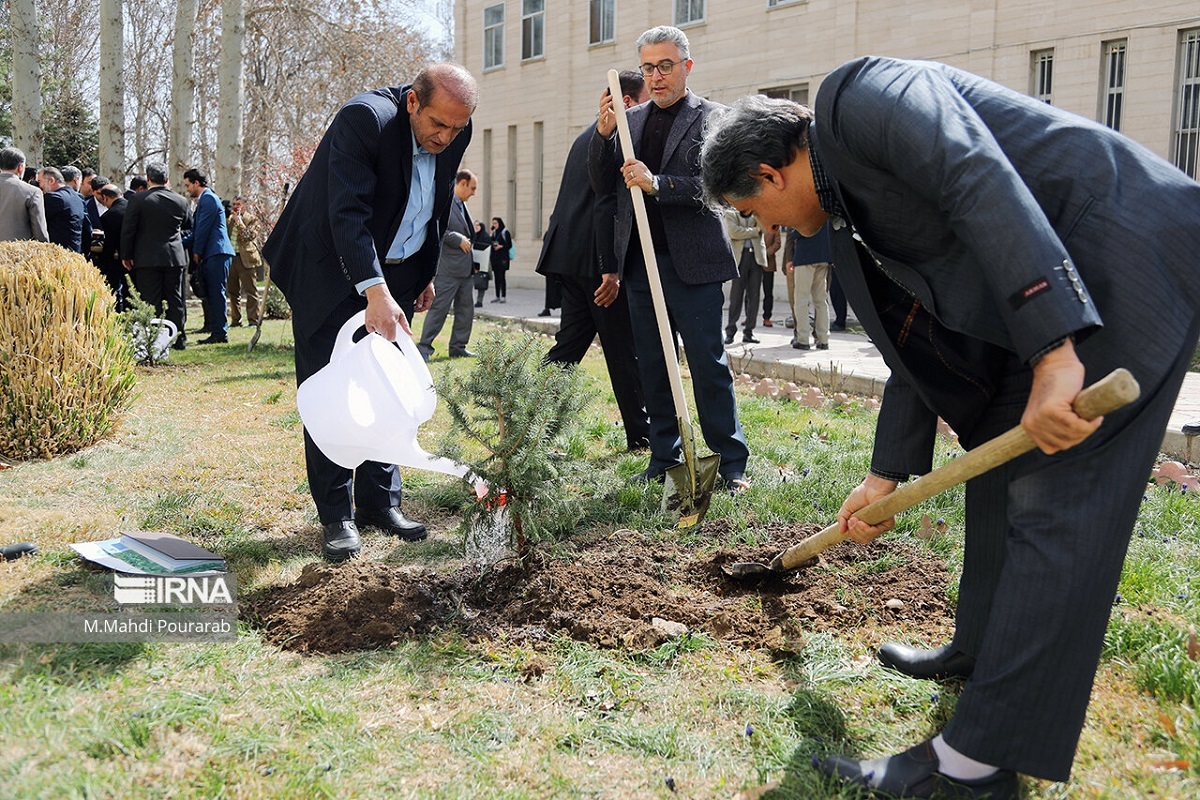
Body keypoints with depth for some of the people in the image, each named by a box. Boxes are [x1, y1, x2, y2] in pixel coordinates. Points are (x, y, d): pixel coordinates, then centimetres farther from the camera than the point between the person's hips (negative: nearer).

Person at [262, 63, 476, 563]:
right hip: (331, 273, -6)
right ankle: (337, 515, 4)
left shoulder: (455, 132, -4)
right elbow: (348, 212, -33)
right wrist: (375, 292, -43)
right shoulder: (364, 119, -25)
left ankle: (379, 501, 17)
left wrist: (424, 275, 16)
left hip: (394, 274, 6)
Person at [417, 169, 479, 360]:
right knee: (439, 308, -7)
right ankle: (424, 347, -2)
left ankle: (458, 348, 19)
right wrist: (459, 240, -17)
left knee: (466, 309, 11)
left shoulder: (462, 205, 19)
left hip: (465, 268, 9)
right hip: (448, 267, -9)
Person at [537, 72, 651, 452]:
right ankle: (641, 434, 10)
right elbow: (607, 204, -20)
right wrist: (610, 269, -21)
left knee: (570, 343, 12)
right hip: (594, 260, -9)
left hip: (568, 255, 9)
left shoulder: (588, 135, 21)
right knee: (624, 349, 0)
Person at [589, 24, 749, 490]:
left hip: (693, 263, -5)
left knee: (708, 364, -2)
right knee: (653, 368, 11)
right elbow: (603, 186, 10)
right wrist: (604, 134, -5)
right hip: (640, 263, 5)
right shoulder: (630, 120, 13)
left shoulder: (712, 118, -1)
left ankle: (731, 463, 7)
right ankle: (664, 458, 22)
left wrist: (657, 184, -23)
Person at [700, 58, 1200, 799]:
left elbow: (980, 182, -27)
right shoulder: (852, 218, 16)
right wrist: (888, 475, 20)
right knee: (996, 461, 19)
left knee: (1052, 501, -9)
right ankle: (983, 647, 37)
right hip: (1058, 299, 10)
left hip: (1130, 261, -10)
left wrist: (1051, 349, -34)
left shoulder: (860, 94, -11)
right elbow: (918, 347, 19)